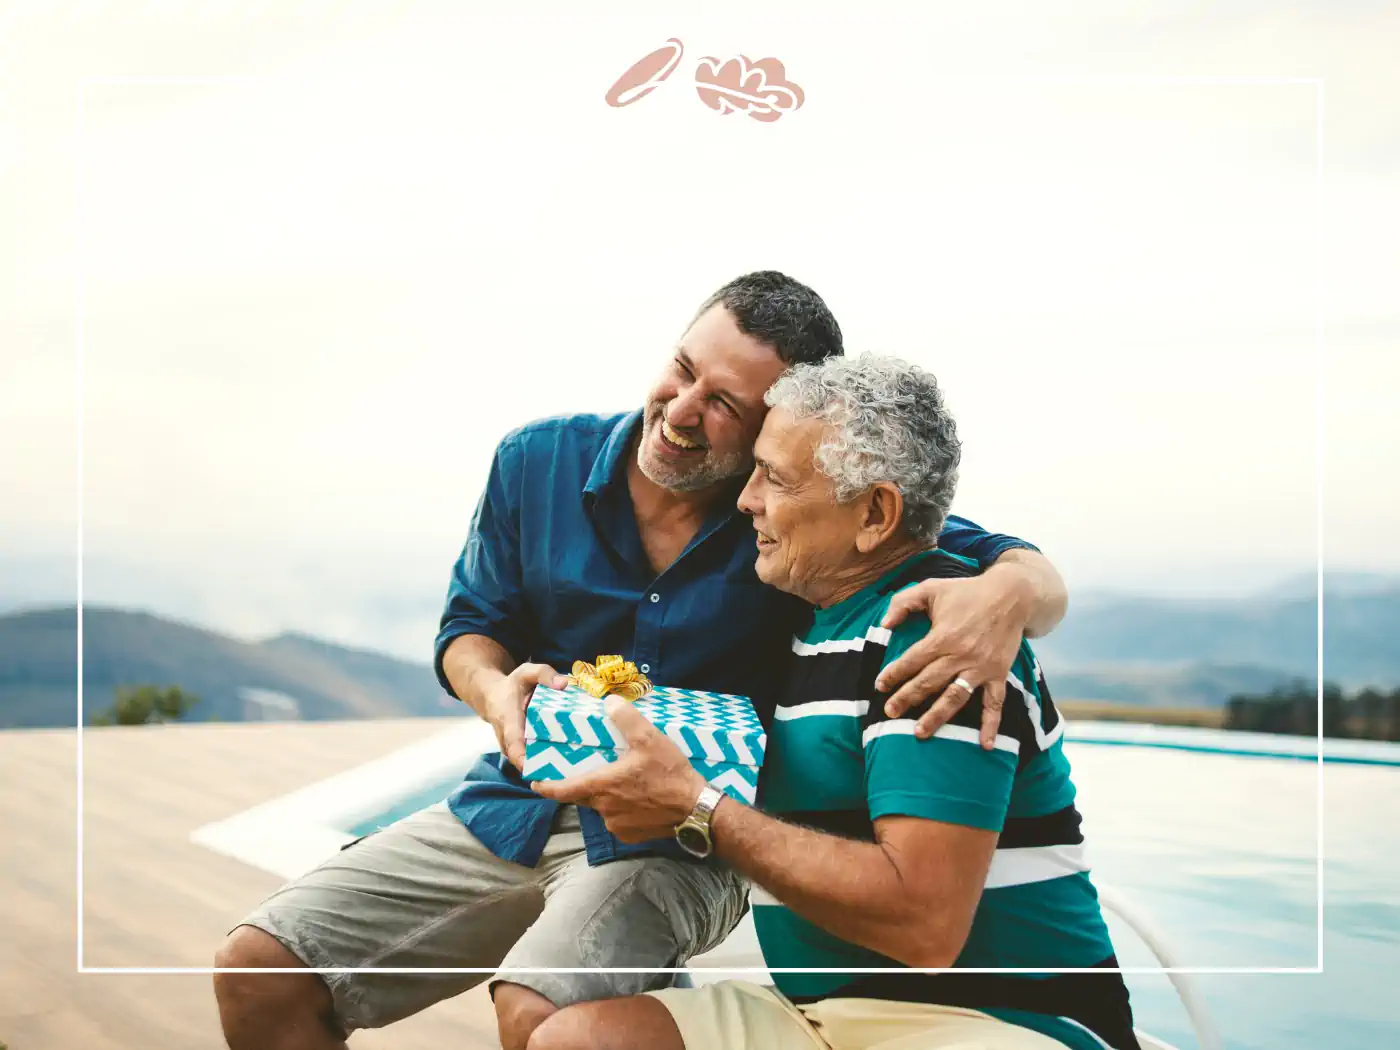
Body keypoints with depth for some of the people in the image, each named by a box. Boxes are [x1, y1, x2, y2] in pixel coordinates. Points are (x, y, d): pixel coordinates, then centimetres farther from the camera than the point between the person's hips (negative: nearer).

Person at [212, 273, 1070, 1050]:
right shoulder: (540, 462, -4)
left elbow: (1035, 575, -12)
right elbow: (471, 624, 7)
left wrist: (1007, 595, -37)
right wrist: (497, 692, -16)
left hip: (681, 843, -4)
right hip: (513, 809, 4)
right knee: (256, 972, -5)